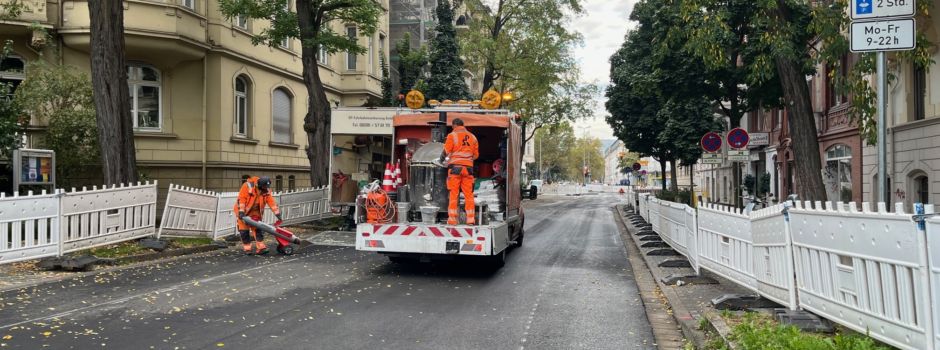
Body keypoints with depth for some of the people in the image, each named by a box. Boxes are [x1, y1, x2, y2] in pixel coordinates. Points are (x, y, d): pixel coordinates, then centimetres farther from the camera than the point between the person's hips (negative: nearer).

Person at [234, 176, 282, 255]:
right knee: (244, 230, -2)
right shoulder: (247, 186, -24)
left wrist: (277, 213, -19)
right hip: (243, 211, -4)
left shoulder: (266, 190, -10)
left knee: (257, 228, -1)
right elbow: (241, 199, -26)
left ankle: (260, 247, -3)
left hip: (255, 212, 4)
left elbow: (271, 202, -13)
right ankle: (247, 248, 5)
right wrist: (241, 212, -31)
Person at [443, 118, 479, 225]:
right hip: (468, 168, 4)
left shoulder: (452, 135, -1)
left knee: (453, 194, -1)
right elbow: (476, 155, 14)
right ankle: (471, 219, 3)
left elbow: (446, 151, -5)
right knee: (469, 194, 6)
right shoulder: (472, 137, 13)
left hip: (455, 167, -3)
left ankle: (452, 219, -2)